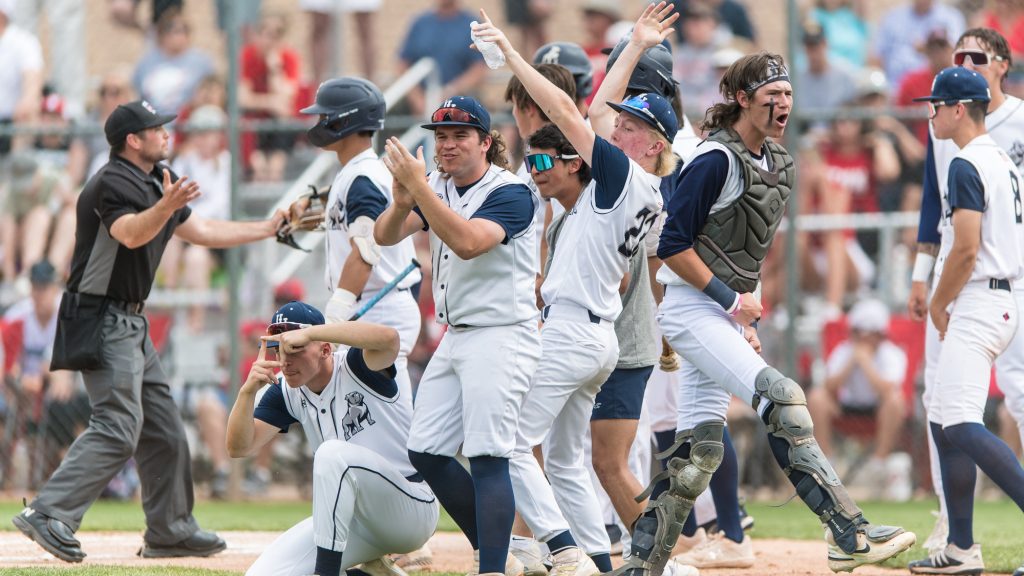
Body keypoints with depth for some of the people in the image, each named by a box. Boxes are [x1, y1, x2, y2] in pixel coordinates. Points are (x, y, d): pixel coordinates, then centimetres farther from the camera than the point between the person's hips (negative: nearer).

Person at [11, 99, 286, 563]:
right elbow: (130, 233, -34)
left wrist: (270, 228, 21)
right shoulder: (114, 183, -16)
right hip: (102, 321, -10)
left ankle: (169, 532, 21)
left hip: (129, 323, 10)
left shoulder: (157, 182, 15)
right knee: (118, 429, -20)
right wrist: (165, 207, -52)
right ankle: (48, 515, -25)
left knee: (164, 430, 13)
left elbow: (201, 231, 23)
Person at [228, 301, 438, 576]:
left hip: (413, 510, -7)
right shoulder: (285, 392, 3)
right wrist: (248, 391, -22)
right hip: (357, 520, 7)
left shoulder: (354, 367, -15)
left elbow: (388, 338, -38)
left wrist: (310, 333, -40)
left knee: (333, 453, -33)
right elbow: (239, 448, -4)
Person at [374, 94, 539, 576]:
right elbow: (385, 235, 0)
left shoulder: (510, 192, -12)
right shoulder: (437, 188, 11)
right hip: (454, 337, 9)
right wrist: (402, 200, -22)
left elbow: (467, 241, -28)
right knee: (425, 454, 7)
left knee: (487, 458, -16)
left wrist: (418, 185, -31)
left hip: (501, 334, -9)